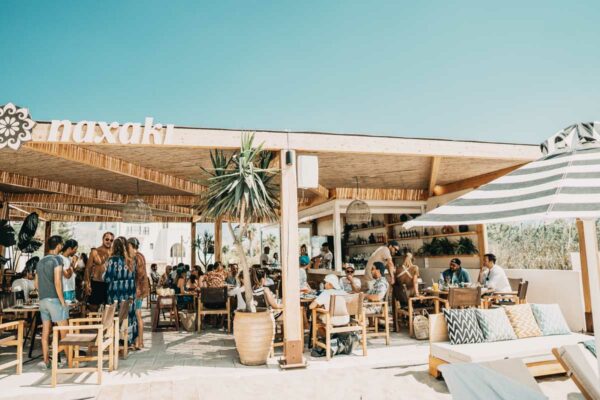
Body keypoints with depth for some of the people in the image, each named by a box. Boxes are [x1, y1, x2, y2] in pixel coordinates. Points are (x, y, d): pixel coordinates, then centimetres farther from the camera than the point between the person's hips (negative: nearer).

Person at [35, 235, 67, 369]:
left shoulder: (40, 261, 14)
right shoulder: (57, 259, -10)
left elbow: (36, 283, 17)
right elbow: (57, 282, -17)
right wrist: (62, 301, -13)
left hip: (42, 300, 7)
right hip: (54, 299, -7)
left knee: (45, 330, 8)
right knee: (63, 329, -1)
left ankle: (46, 360, 10)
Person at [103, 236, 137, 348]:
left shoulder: (112, 260, -12)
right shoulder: (131, 260, 2)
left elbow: (107, 278, -10)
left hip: (116, 294, -4)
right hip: (129, 294, 4)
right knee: (129, 315, 12)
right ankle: (130, 341, 19)